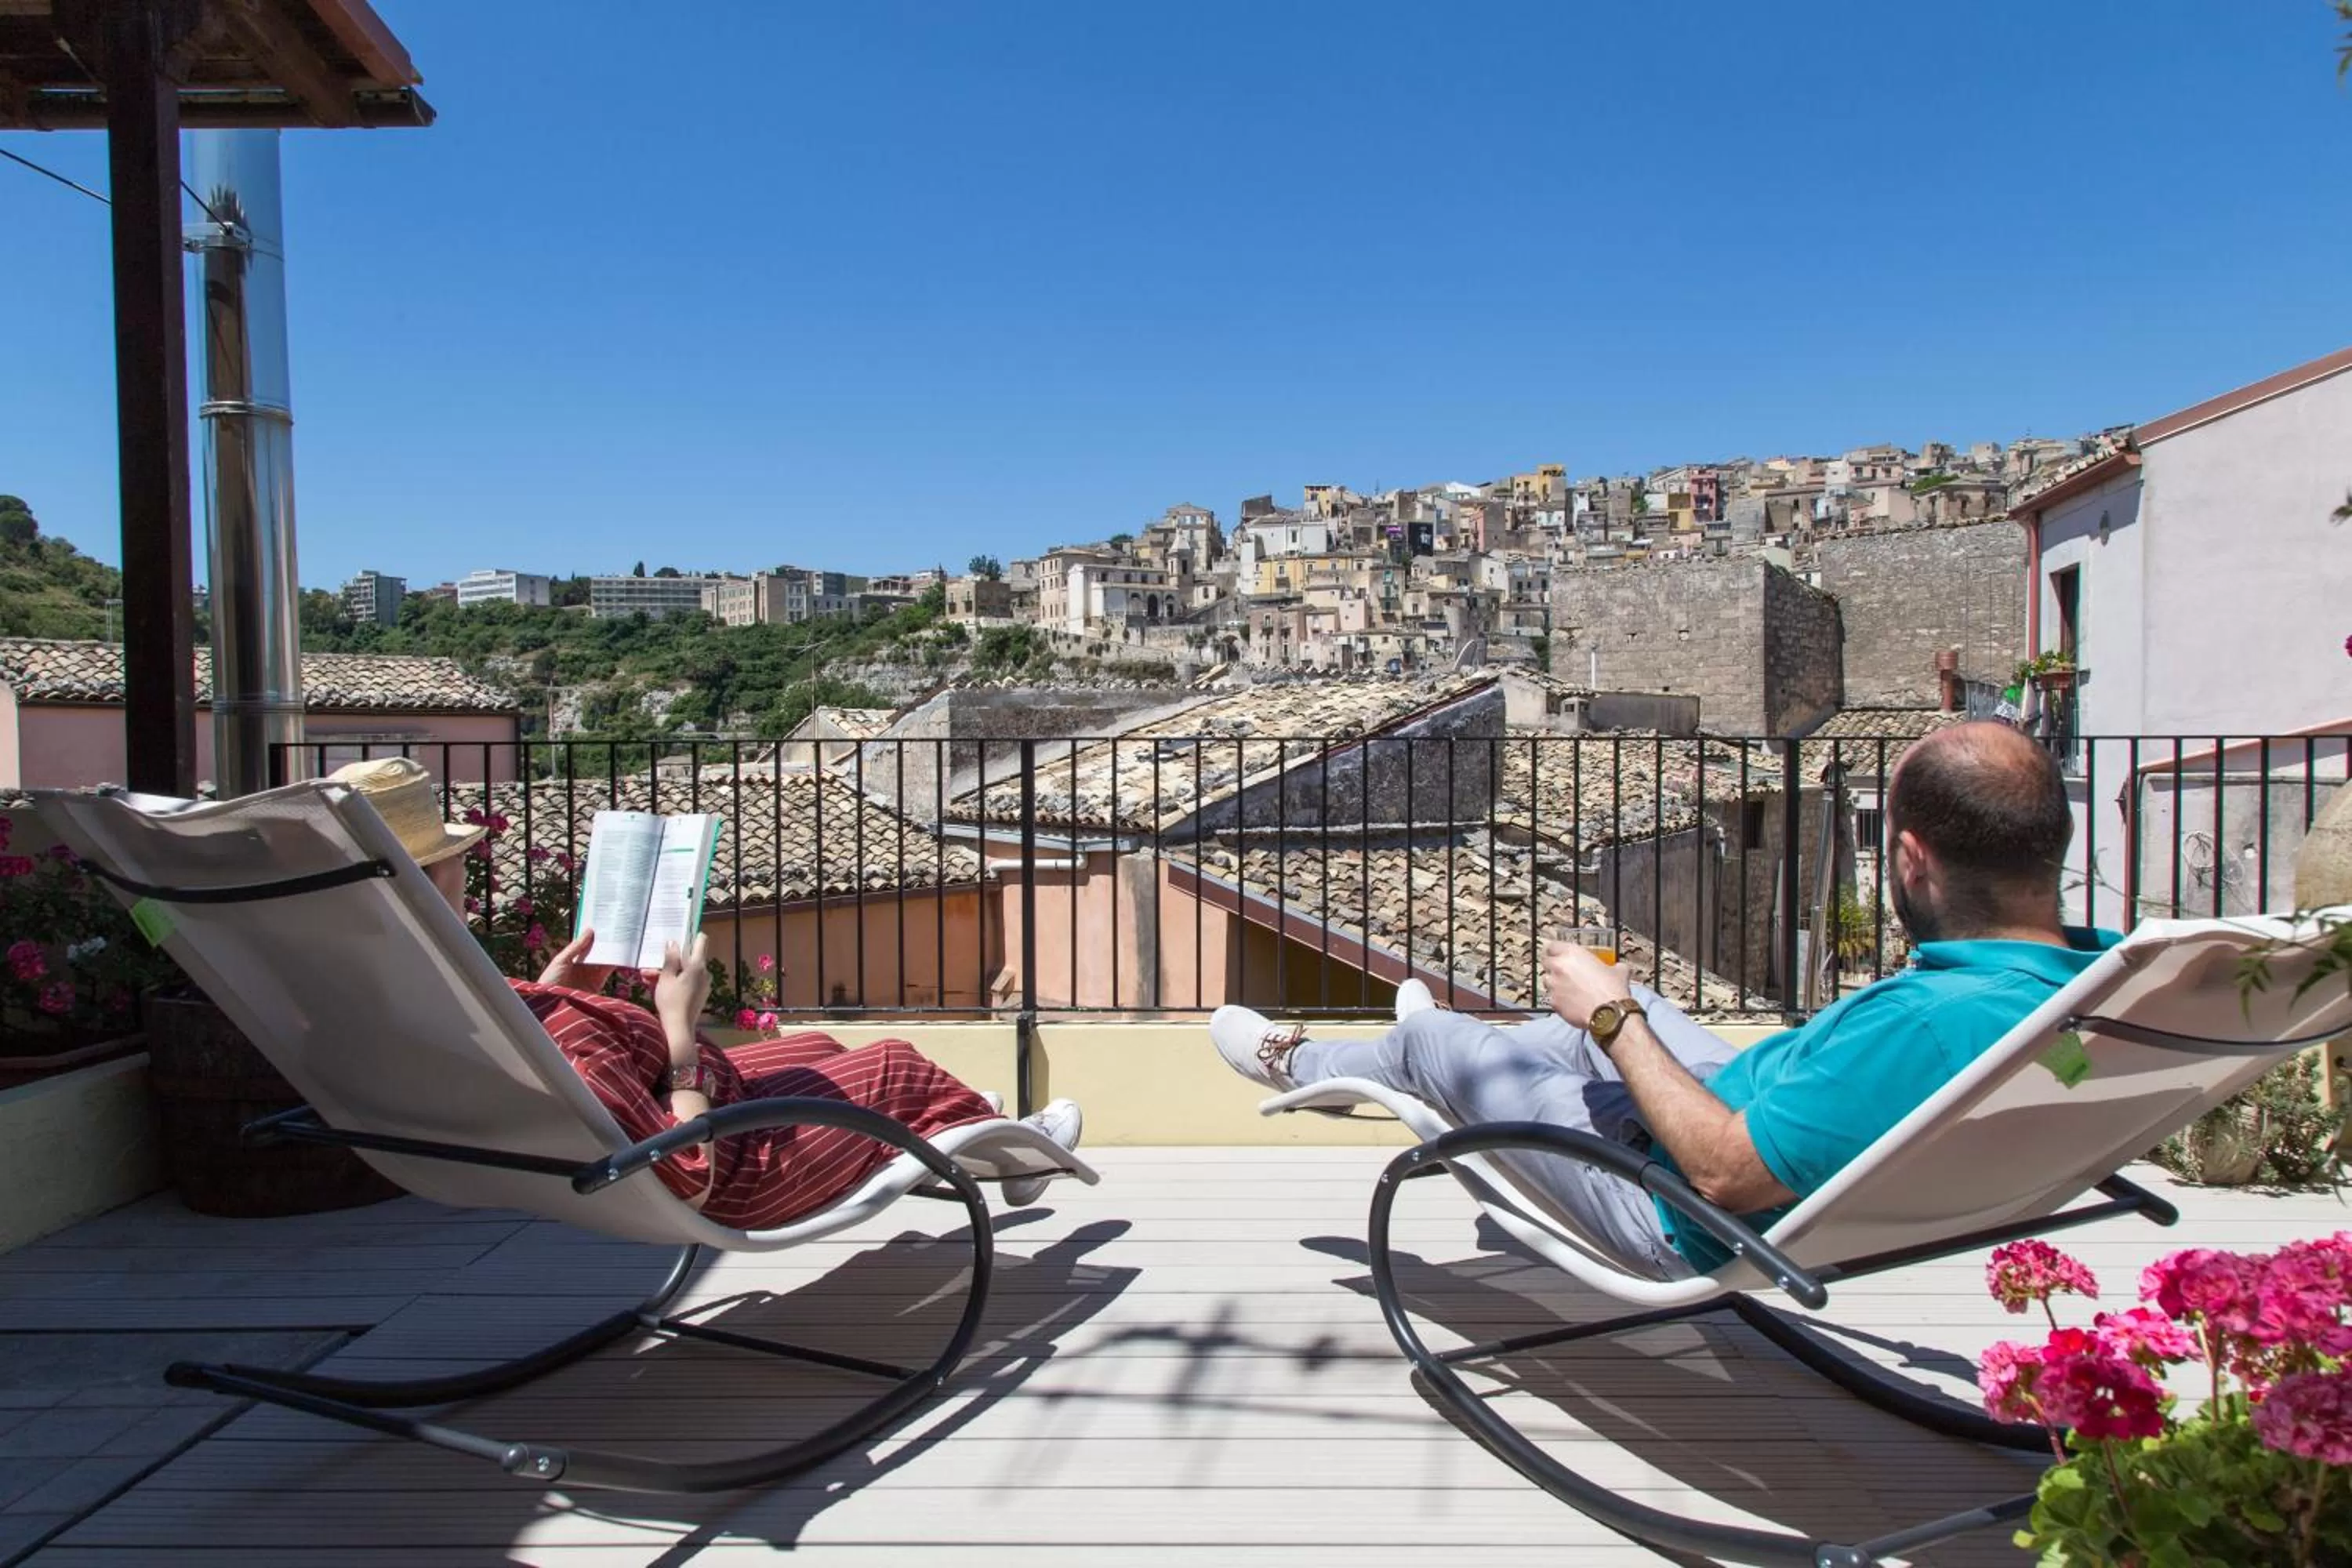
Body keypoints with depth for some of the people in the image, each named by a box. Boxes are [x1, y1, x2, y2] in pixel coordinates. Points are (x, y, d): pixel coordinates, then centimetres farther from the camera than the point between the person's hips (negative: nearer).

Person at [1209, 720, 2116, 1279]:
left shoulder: (1934, 1019, -41)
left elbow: (1727, 1175, -32)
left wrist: (1612, 1020, -20)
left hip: (1694, 1228, -8)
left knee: (1434, 1042, 8)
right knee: (1617, 1002, 27)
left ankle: (1295, 1065, 42)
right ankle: (1460, 1082, 57)